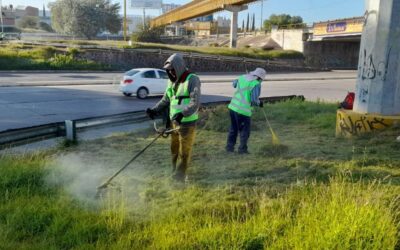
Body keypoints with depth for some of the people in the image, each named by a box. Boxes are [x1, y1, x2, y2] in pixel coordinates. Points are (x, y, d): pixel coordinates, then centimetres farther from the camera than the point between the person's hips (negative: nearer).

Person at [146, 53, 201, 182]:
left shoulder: (192, 79, -14)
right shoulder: (172, 81, 10)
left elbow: (195, 102, -24)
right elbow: (165, 100, 15)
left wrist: (182, 113, -38)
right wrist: (154, 110, -1)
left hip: (187, 123, -7)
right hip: (174, 122, 7)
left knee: (184, 152, 3)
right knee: (174, 150, 17)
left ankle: (179, 178, 13)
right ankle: (175, 173, 33)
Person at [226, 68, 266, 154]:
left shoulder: (242, 77, 8)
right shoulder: (256, 84, -11)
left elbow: (234, 84, 28)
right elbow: (254, 100, -17)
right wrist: (259, 103, 3)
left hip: (233, 107, 7)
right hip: (244, 110, -7)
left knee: (233, 128, 21)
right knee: (244, 131, 10)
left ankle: (230, 147, 27)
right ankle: (242, 149, 16)